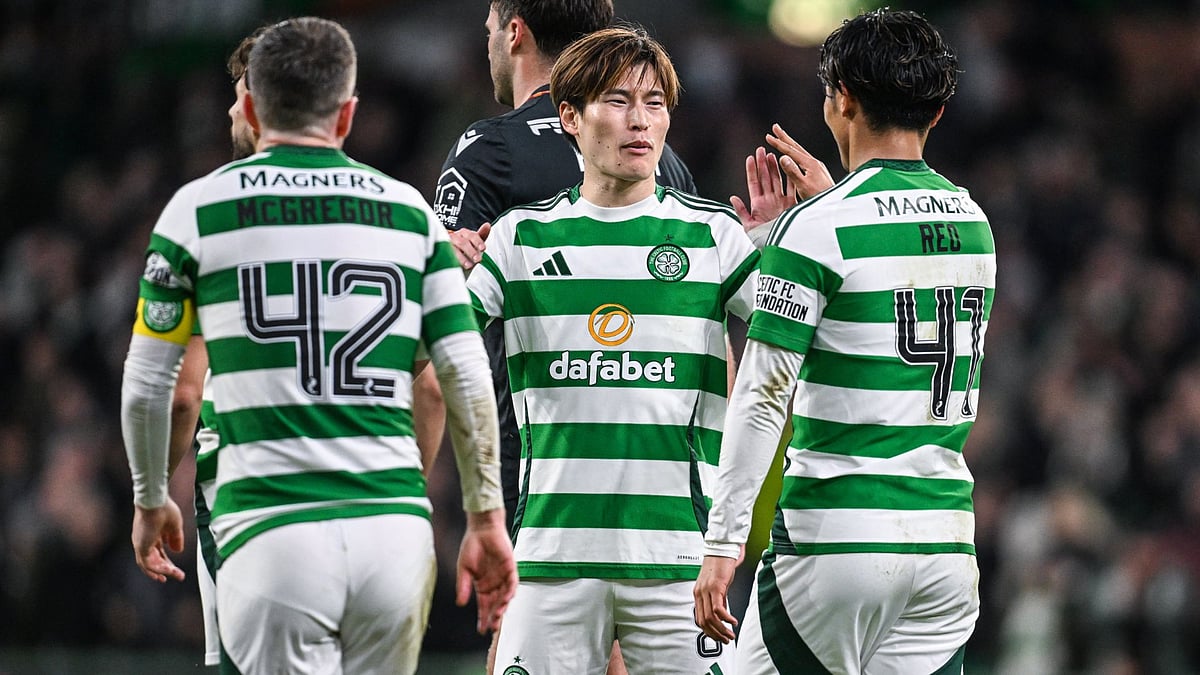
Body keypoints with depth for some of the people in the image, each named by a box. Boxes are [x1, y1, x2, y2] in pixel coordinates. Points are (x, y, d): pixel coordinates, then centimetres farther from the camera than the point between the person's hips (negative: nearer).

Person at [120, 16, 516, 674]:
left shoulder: (199, 208, 4)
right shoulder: (409, 210, 10)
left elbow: (147, 384, 10)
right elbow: (467, 375, 6)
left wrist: (150, 501, 25)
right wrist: (486, 517, 13)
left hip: (271, 534, -3)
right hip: (394, 529, 3)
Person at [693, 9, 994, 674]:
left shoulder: (819, 227, -10)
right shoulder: (974, 223, 10)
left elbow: (763, 398, -12)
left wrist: (722, 543, -10)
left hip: (834, 536, -6)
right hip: (946, 539, 6)